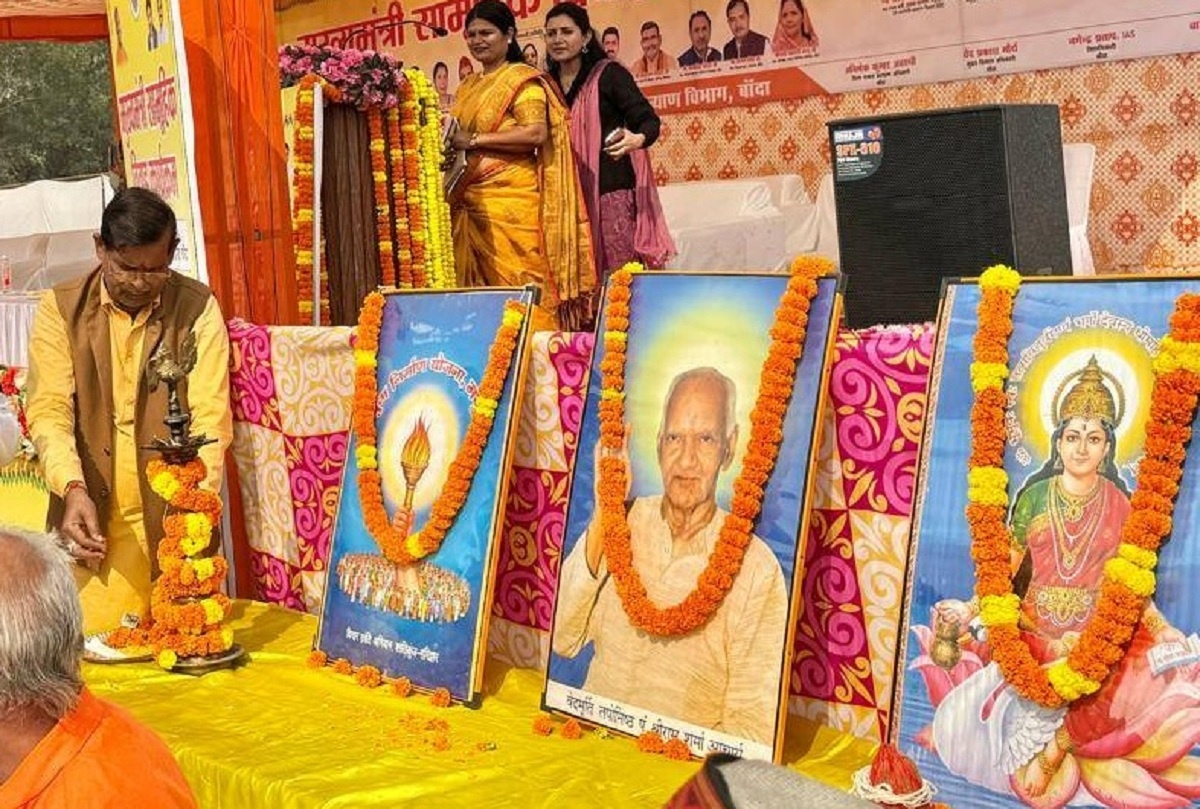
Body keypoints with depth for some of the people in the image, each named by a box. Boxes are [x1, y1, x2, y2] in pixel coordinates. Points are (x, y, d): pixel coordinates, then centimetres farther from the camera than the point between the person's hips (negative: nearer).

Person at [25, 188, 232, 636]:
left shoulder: (198, 308, -1)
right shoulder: (60, 309, 2)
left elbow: (211, 415, -8)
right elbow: (49, 410, -4)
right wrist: (73, 489, -21)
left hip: (173, 519, 0)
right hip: (92, 520, 1)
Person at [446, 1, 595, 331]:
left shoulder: (523, 79, -2)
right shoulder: (467, 87, 21)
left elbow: (537, 132, -15)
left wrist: (474, 139, -15)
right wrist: (449, 141, 6)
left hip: (511, 199, -7)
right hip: (470, 201, 7)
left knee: (517, 280, -8)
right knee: (478, 284, 4)